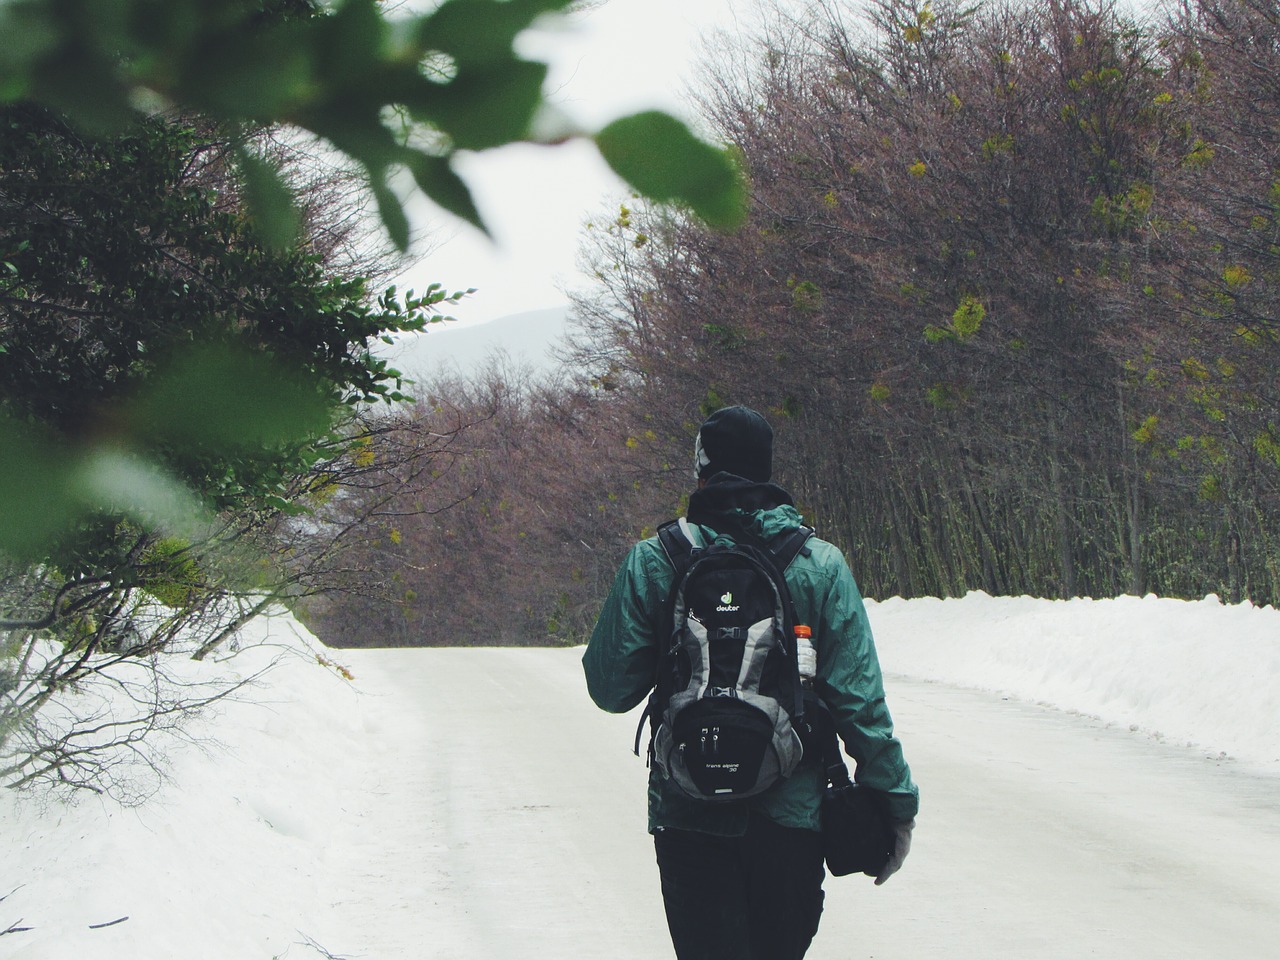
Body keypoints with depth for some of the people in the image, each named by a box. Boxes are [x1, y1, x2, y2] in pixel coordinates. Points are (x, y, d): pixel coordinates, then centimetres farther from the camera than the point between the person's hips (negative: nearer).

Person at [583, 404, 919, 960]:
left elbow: (611, 688, -2)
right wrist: (894, 800, 1)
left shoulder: (652, 563, -5)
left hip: (688, 815, -1)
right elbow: (857, 696, -6)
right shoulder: (821, 565, -3)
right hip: (792, 811, 1)